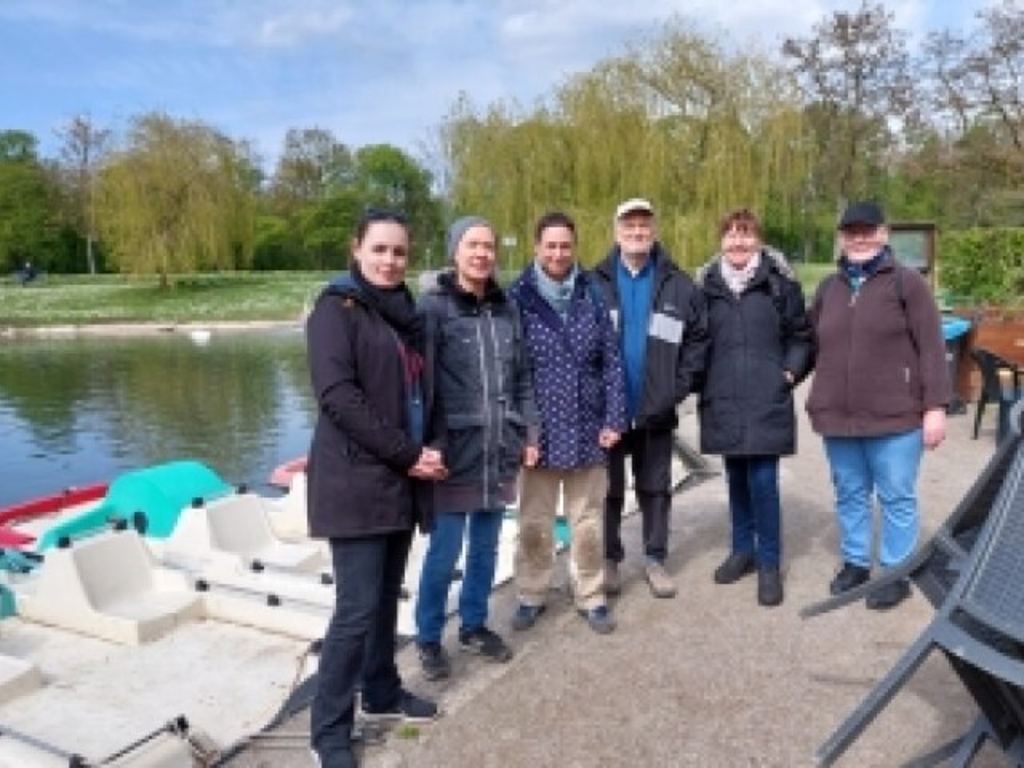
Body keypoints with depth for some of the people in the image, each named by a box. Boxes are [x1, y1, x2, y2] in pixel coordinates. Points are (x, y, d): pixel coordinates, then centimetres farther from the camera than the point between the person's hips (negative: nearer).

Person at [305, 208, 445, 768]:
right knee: (357, 608, -5)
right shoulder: (337, 307, -8)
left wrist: (429, 451, 3)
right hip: (356, 481, -7)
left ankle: (382, 693, 34)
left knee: (387, 597, 16)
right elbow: (338, 394, -19)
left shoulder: (403, 312, 14)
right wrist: (407, 454, -17)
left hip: (400, 481, 7)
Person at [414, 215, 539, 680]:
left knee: (486, 547, 15)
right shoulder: (434, 307, -7)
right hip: (455, 450, -5)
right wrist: (427, 445, -17)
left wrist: (529, 434, 10)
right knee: (444, 551, 2)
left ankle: (474, 626, 32)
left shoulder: (506, 308, 9)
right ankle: (428, 637, 21)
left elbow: (521, 379, 13)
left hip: (499, 451, 5)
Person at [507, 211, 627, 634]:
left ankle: (591, 596, 29)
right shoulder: (518, 296, -4)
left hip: (588, 429, 2)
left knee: (589, 520, 12)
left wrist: (614, 419, -1)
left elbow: (611, 360, 4)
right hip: (539, 430, -1)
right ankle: (531, 595, 29)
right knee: (534, 521, 11)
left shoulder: (592, 294, 3)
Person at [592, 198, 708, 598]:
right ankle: (609, 559, 26)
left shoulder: (679, 285, -1)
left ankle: (655, 558, 26)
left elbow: (698, 339, 2)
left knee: (656, 489, 13)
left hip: (656, 412, 1)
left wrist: (679, 386, -5)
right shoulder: (596, 283, -4)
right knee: (609, 489, 12)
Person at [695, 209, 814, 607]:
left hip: (767, 402, -3)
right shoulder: (708, 283, 7)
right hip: (723, 402, 3)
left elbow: (801, 335, 7)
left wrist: (790, 372, -3)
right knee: (736, 477, 13)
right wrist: (701, 383, 7)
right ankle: (742, 549, 30)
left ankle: (769, 563, 11)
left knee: (762, 480, -5)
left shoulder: (779, 281, 0)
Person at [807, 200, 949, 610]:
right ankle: (855, 562, 31)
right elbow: (812, 343, 17)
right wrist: (819, 401, 10)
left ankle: (895, 573, 20)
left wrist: (935, 406, -11)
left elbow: (931, 348, -7)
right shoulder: (829, 287, 11)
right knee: (849, 495, 16)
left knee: (896, 499, 7)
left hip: (894, 417, -5)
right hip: (838, 417, 5)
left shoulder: (907, 282, -4)